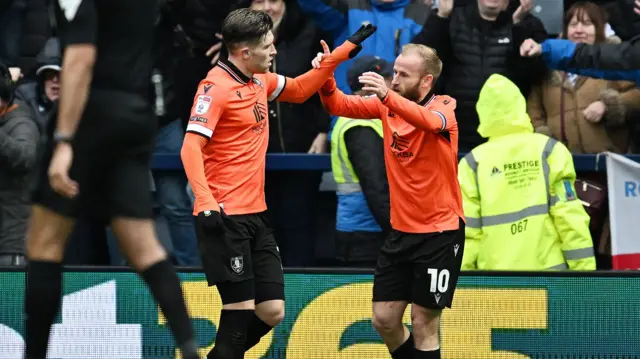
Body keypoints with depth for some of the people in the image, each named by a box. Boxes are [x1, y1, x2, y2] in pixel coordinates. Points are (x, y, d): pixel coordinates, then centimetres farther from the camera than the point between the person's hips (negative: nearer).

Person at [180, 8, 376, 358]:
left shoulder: (261, 81, 12)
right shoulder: (216, 87, -13)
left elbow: (299, 90, 31)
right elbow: (190, 148, -19)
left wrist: (342, 52, 25)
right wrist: (206, 202, -31)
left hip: (255, 215, 8)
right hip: (224, 218, -8)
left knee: (272, 311, 5)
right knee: (241, 308, -10)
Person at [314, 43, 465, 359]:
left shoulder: (444, 108, -15)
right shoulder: (387, 105, 2)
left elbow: (431, 121, -38)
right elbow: (340, 106, -3)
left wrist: (388, 96, -55)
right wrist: (327, 80, -25)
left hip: (440, 232, -6)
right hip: (401, 230, 6)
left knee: (423, 324, -3)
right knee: (384, 320, 6)